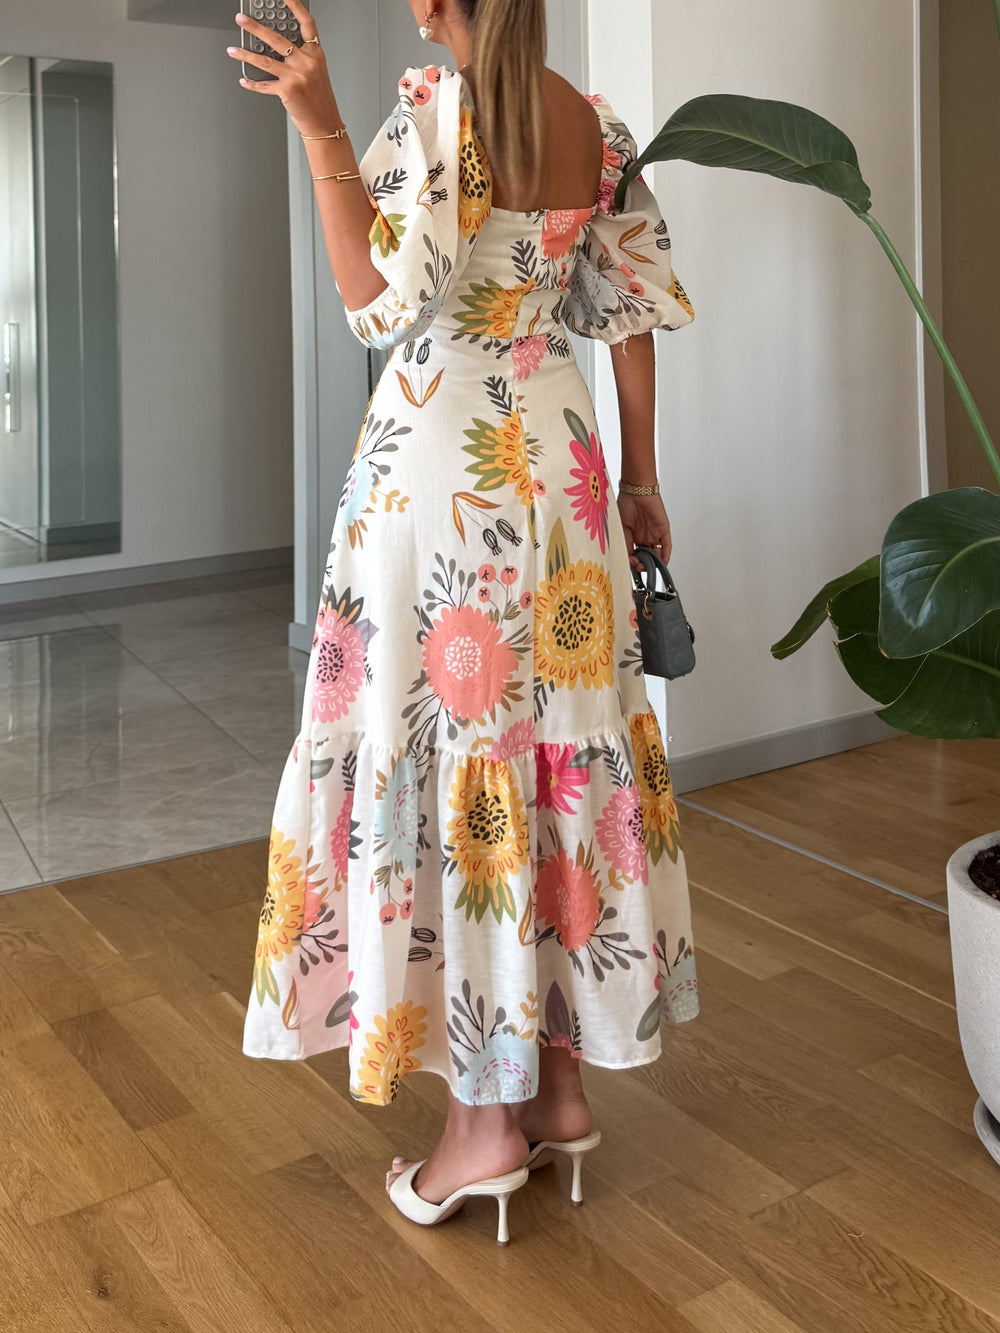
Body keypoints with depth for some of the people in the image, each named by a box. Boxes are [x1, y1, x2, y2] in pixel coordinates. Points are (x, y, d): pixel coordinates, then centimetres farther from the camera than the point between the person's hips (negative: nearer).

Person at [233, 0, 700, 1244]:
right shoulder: (597, 123, 11)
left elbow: (384, 300, -14)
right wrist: (639, 479, 17)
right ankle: (561, 1082, 20)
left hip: (442, 455, -6)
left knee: (449, 735, -1)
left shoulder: (431, 101, -7)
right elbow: (628, 316, 11)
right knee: (561, 733, 9)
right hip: (560, 450, 6)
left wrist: (321, 130, -16)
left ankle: (484, 1116, 6)